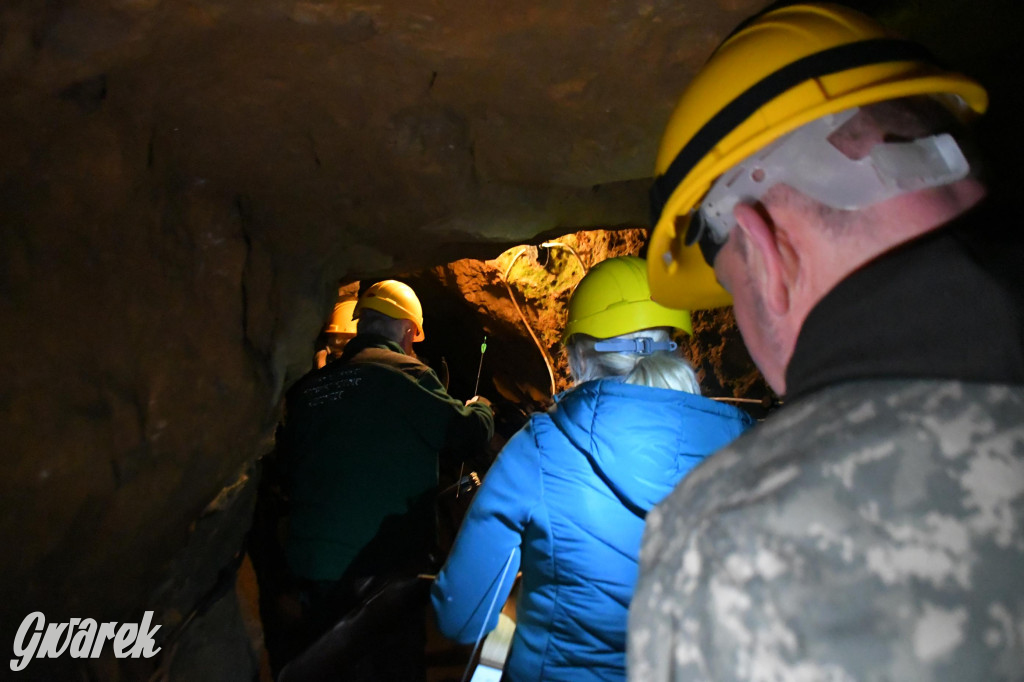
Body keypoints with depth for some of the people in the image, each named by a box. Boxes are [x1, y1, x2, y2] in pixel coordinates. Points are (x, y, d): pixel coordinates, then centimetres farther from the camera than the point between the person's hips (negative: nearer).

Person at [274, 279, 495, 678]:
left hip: (311, 567, 6)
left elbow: (288, 470, 16)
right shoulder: (405, 375, -11)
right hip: (385, 568, -6)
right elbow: (469, 434, -8)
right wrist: (481, 408, 14)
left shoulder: (309, 386, 7)